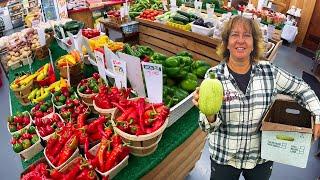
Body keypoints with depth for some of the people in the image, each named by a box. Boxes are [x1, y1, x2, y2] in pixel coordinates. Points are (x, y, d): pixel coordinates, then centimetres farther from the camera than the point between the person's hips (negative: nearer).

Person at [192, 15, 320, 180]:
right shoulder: (214, 75, -16)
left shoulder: (269, 72, -8)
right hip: (224, 158, -2)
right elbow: (210, 128, -18)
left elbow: (302, 89, 8)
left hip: (262, 156, 3)